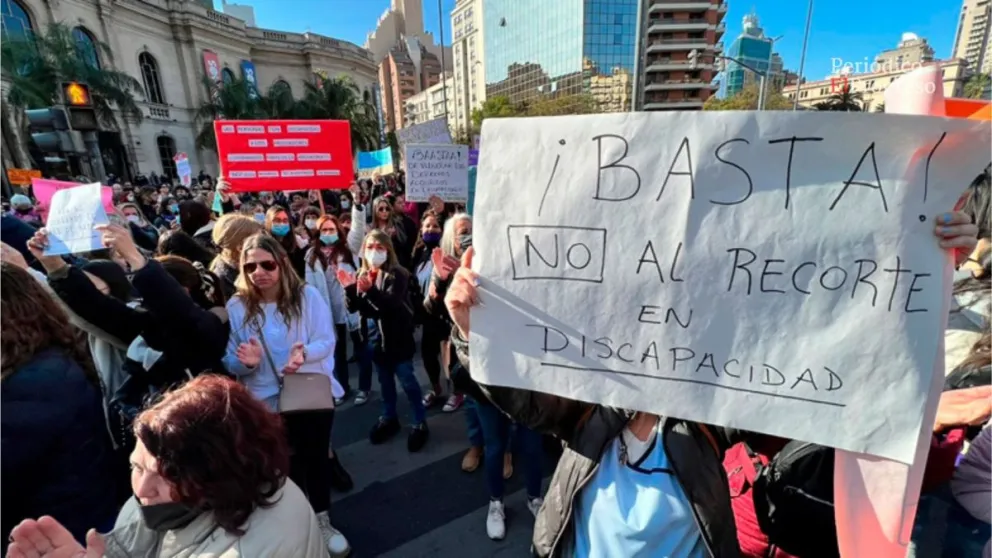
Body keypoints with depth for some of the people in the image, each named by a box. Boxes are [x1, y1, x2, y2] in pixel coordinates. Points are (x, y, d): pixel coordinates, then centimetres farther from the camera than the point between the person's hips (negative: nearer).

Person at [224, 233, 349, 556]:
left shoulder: (307, 295, -9)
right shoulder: (236, 306, -6)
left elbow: (327, 340, -9)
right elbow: (230, 362, -4)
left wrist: (304, 353, -29)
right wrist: (247, 362, -26)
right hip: (268, 400, 1)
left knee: (316, 456, 11)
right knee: (288, 464, 14)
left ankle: (322, 522, 36)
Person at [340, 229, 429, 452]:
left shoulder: (397, 274, -11)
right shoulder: (361, 274, 7)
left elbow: (392, 303, -26)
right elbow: (353, 307, 2)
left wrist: (370, 290, -41)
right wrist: (349, 288, -17)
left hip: (396, 335, -5)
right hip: (375, 335, 6)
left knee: (407, 380, 1)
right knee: (385, 380, 18)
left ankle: (419, 423, 14)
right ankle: (389, 418, 35)